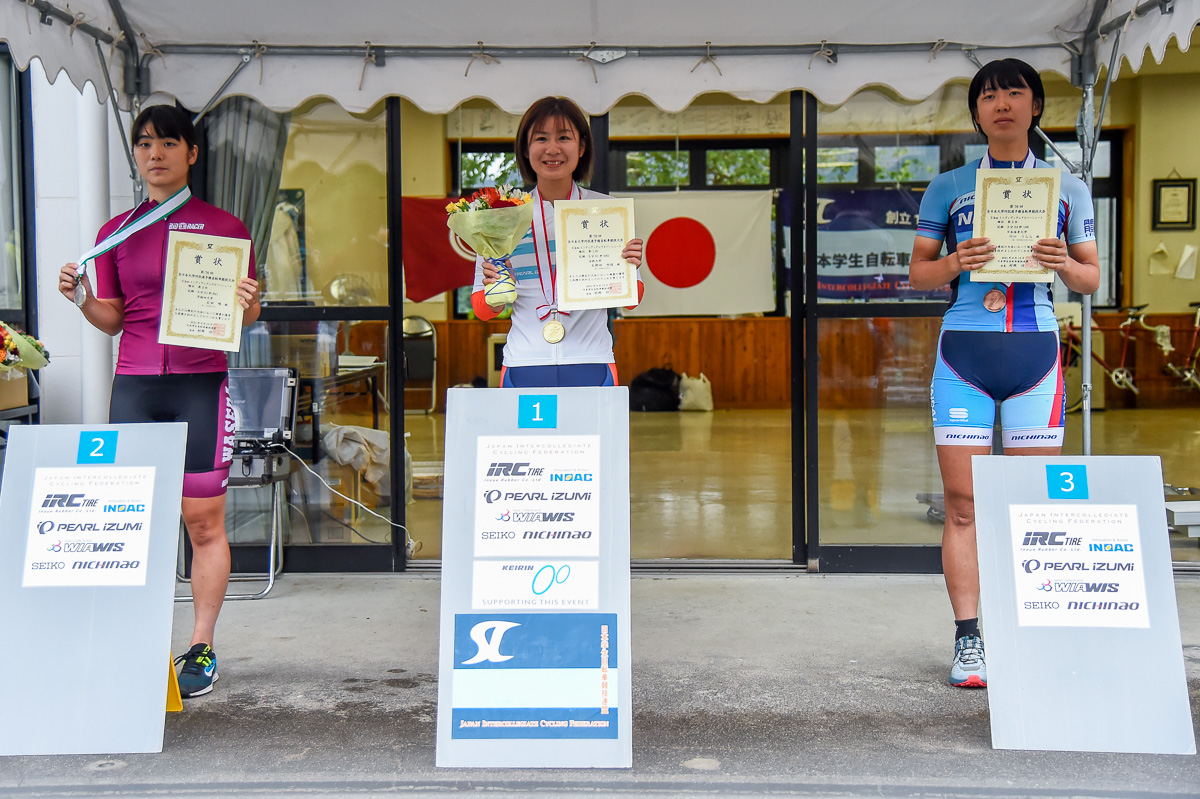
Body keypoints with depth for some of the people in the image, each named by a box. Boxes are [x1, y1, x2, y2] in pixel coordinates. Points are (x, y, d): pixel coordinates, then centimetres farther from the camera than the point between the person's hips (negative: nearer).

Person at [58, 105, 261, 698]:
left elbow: (248, 315, 8)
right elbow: (111, 320, 15)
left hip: (201, 386, -2)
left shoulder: (224, 227, 4)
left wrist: (246, 304, -13)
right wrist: (82, 298, -4)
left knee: (204, 521, 1)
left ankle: (201, 647, 11)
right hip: (134, 386, 3)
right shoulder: (116, 232, 11)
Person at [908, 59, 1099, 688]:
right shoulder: (948, 187, 12)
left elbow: (1092, 279, 14)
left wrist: (1063, 264, -9)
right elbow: (917, 272, 12)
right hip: (963, 352, 0)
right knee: (963, 504, -4)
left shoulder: (1067, 187, 14)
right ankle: (968, 643, 0)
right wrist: (953, 263, -9)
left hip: (1035, 351, 1)